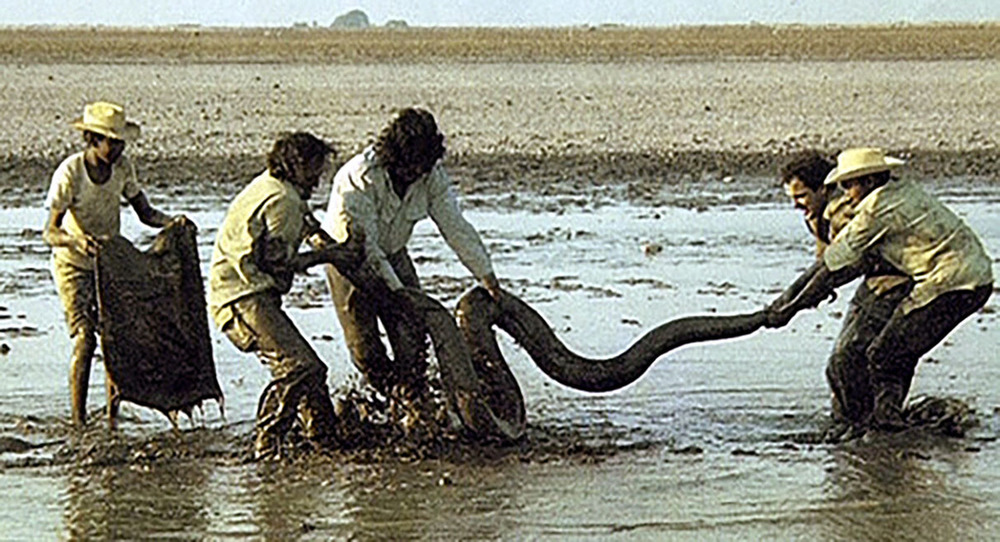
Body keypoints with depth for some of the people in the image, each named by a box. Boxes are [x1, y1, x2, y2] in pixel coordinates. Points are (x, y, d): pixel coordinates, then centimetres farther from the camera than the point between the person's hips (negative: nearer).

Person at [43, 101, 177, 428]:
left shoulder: (122, 167, -9)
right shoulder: (70, 173, -24)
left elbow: (145, 213, 0)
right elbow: (50, 232, -27)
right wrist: (76, 241, -48)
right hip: (74, 265, -5)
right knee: (85, 338, -14)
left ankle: (113, 419, 5)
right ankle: (78, 420, -6)